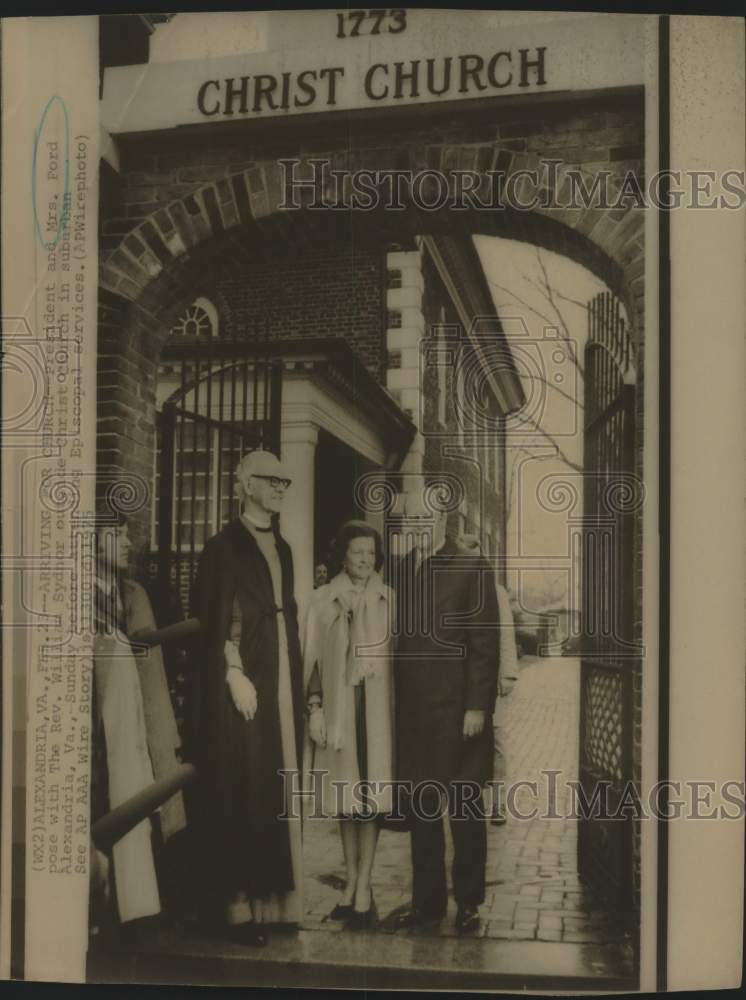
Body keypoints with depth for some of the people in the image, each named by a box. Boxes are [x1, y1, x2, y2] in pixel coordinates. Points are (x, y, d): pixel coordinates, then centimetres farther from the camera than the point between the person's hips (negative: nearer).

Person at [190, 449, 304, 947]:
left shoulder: (282, 548, 15)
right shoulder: (225, 546, -6)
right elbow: (216, 618, -11)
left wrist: (297, 680, 11)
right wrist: (235, 674, -17)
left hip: (283, 686, 7)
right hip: (242, 684, -7)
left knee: (279, 792, 9)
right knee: (242, 795, -2)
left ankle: (275, 899, 18)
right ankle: (240, 906, 6)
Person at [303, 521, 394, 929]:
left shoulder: (389, 599, 3)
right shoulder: (324, 599, 3)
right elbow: (313, 658, 3)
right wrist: (314, 709, -2)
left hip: (377, 705, -1)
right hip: (339, 705, 1)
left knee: (370, 794, -1)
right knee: (345, 796, 8)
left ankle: (363, 885, 5)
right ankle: (352, 881, 19)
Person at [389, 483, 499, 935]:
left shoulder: (473, 570, -5)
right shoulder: (399, 571, 10)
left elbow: (485, 644, -8)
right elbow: (396, 637, 9)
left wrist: (477, 707, -13)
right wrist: (395, 703, 3)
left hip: (456, 711, -5)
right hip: (412, 711, 5)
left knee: (464, 810, 6)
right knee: (421, 810, 12)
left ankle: (468, 902, 19)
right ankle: (427, 901, 23)